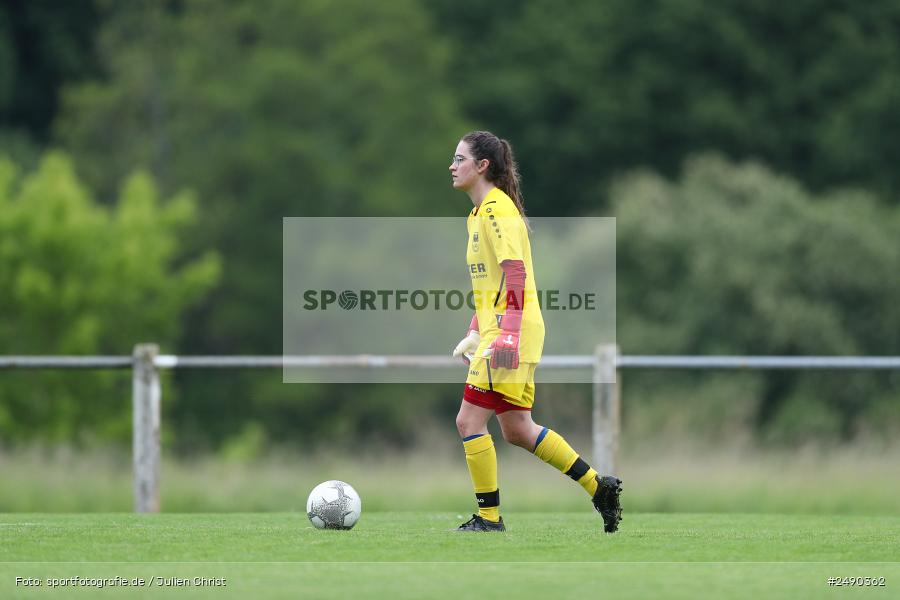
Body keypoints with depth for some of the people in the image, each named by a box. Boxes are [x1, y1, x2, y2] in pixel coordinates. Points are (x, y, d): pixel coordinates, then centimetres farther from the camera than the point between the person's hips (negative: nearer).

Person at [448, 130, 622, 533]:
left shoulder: (497, 209, -12)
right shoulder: (481, 212, 18)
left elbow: (515, 274, -20)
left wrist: (507, 334, -27)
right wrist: (475, 334, 23)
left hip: (511, 334, -10)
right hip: (497, 332, 10)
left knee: (470, 420, -8)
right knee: (517, 429, 12)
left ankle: (489, 518, -2)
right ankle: (599, 488, 17)